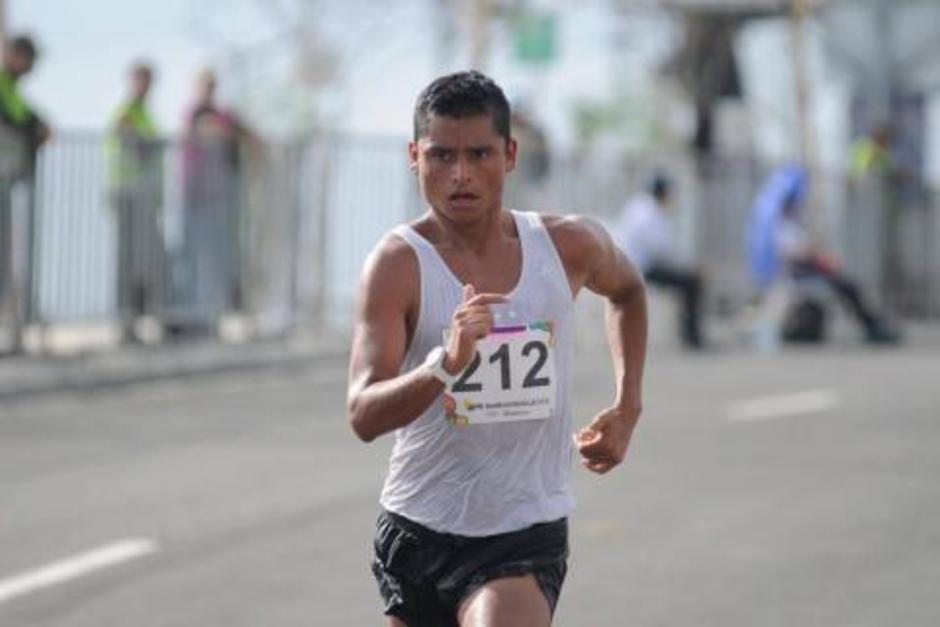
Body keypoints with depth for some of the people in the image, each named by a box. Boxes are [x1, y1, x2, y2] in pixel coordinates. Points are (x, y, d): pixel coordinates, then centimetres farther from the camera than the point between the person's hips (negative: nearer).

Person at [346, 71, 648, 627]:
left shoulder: (569, 246, -1)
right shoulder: (400, 262, -12)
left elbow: (626, 290, 25)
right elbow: (363, 416, -23)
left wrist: (627, 409, 14)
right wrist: (446, 365, -40)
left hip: (526, 535, 0)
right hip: (417, 532, 0)